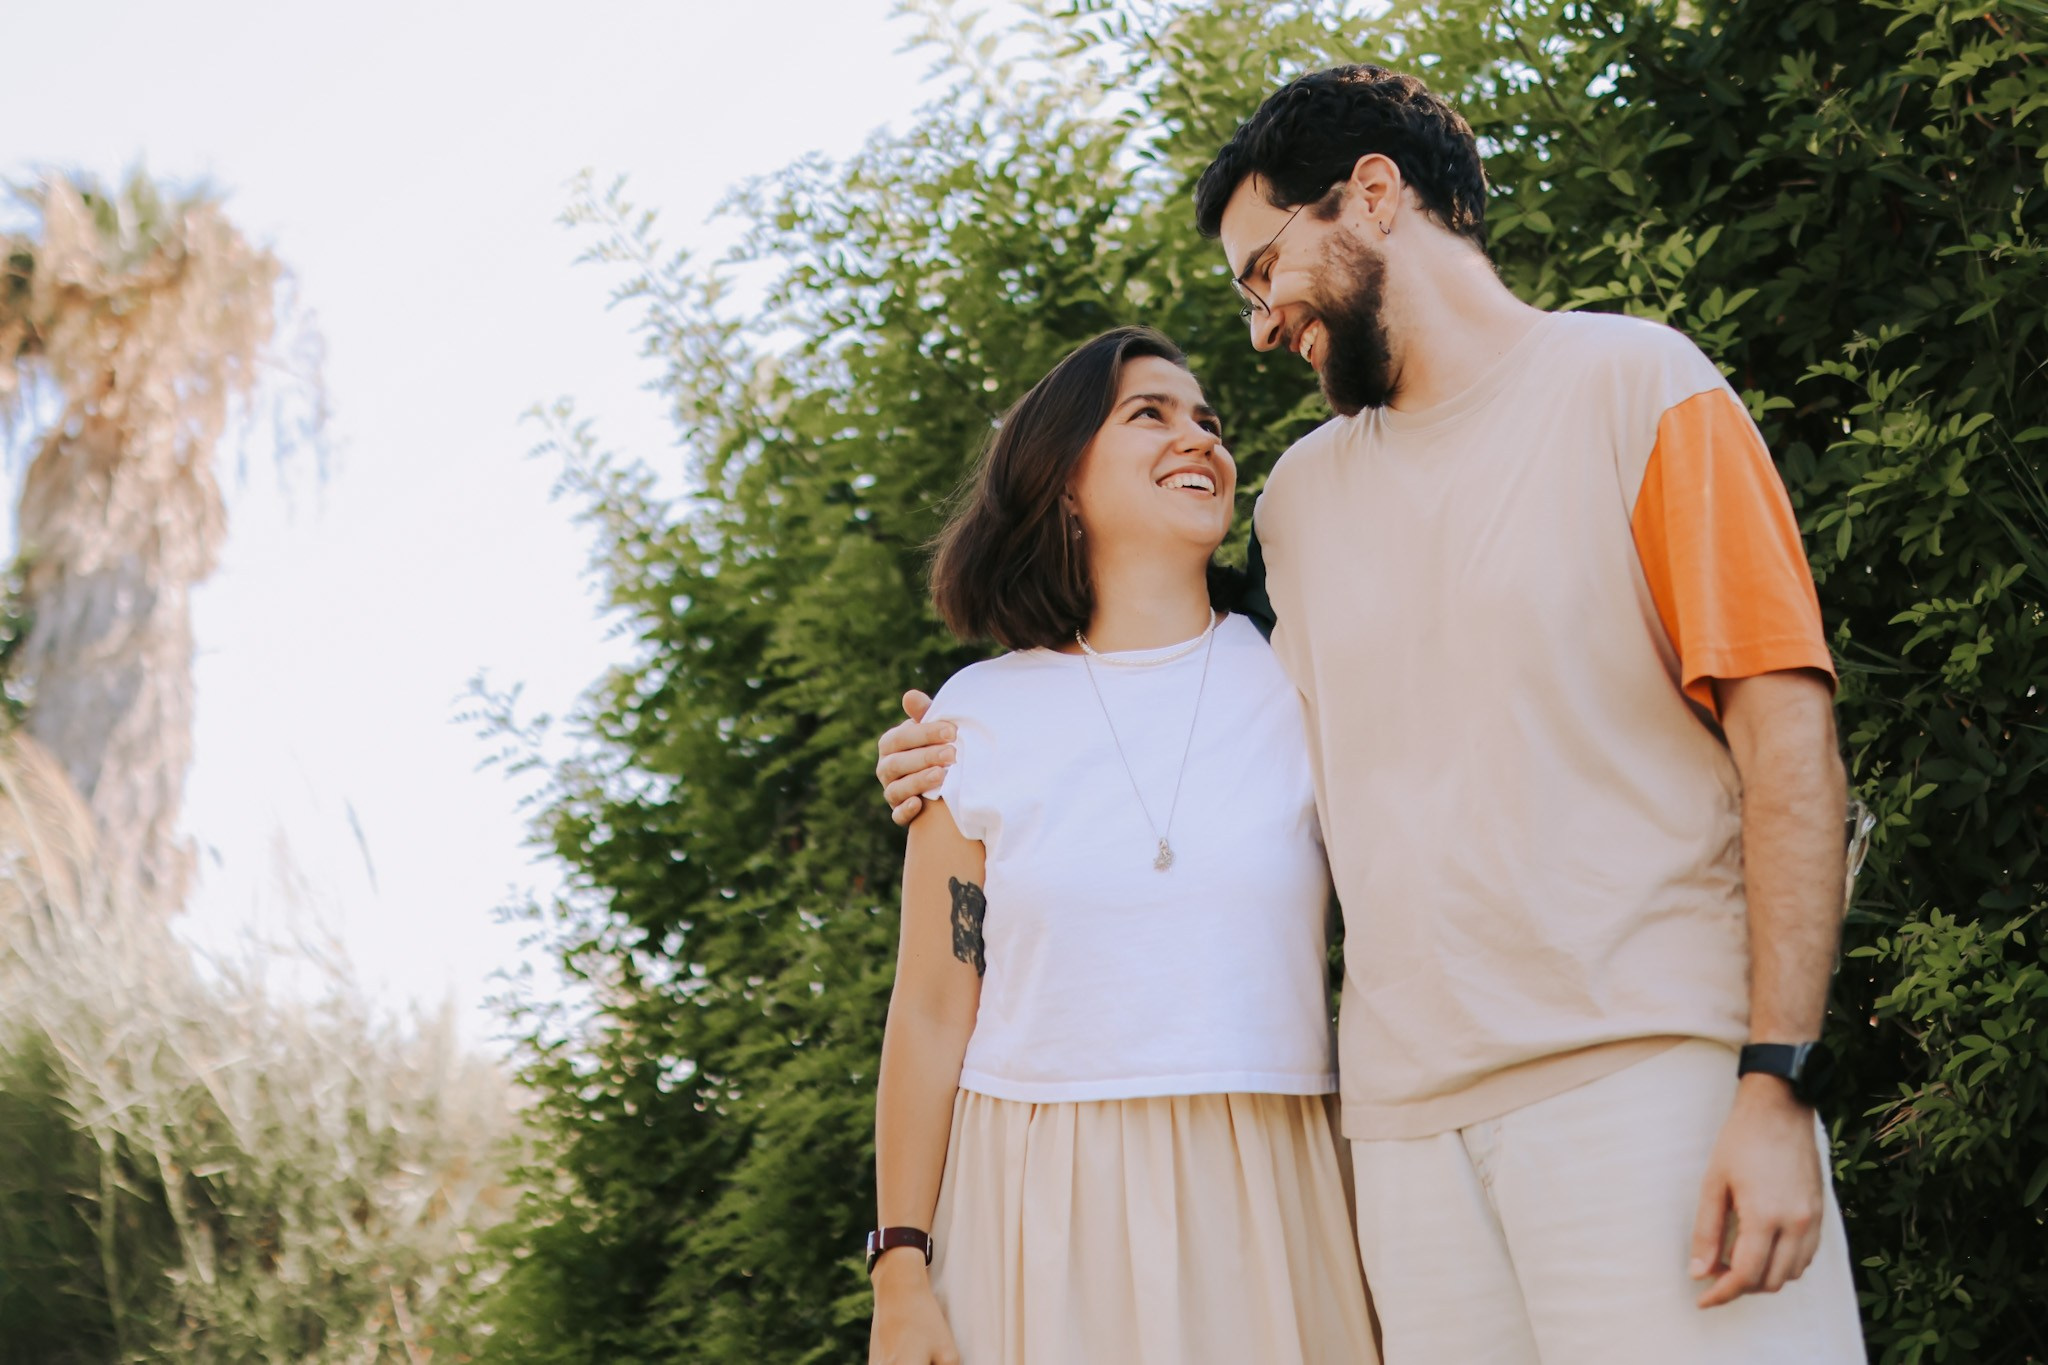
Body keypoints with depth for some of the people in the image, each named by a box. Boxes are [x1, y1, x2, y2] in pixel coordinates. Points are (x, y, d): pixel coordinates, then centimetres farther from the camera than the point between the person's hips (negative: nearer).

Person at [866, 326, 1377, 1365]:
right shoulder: (981, 718, 3)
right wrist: (901, 1275, -1)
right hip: (1039, 1199, 0)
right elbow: (932, 1013, 3)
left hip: (1264, 1199, 1)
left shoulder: (1299, 685, 4)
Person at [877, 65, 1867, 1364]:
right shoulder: (1301, 496, 20)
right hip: (1407, 1110, 4)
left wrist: (1778, 1079, -13)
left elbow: (1786, 733, -4)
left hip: (1648, 1074, -4)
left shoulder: (1631, 383, 4)